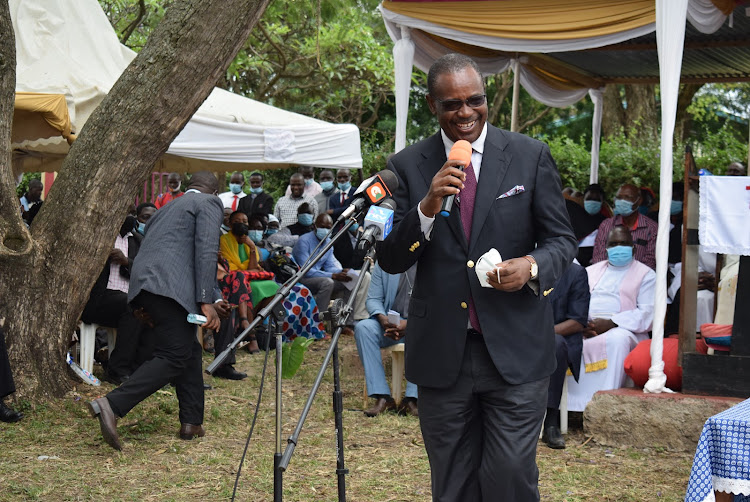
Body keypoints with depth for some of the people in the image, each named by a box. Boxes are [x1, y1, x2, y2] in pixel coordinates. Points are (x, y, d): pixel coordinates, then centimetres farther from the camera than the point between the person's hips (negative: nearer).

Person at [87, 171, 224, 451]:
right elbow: (206, 251, -6)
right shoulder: (209, 203, 8)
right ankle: (112, 405, -24)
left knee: (190, 351, 16)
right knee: (175, 357, -11)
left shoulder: (169, 207, 33)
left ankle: (192, 423, 14)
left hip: (142, 286, 9)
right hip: (168, 285, -9)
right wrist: (206, 301, -13)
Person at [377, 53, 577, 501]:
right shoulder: (408, 166, 3)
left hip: (516, 351, -1)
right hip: (441, 354, 2)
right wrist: (428, 207, -17)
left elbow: (562, 240, 6)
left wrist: (533, 266, -16)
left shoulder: (531, 156, 2)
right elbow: (390, 261, 0)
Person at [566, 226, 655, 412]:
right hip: (584, 329, 3)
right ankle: (568, 403, -31)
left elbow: (647, 314, -1)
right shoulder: (591, 271, 29)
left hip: (622, 330, -3)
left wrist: (610, 323, -15)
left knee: (617, 339, -39)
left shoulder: (645, 275, 14)